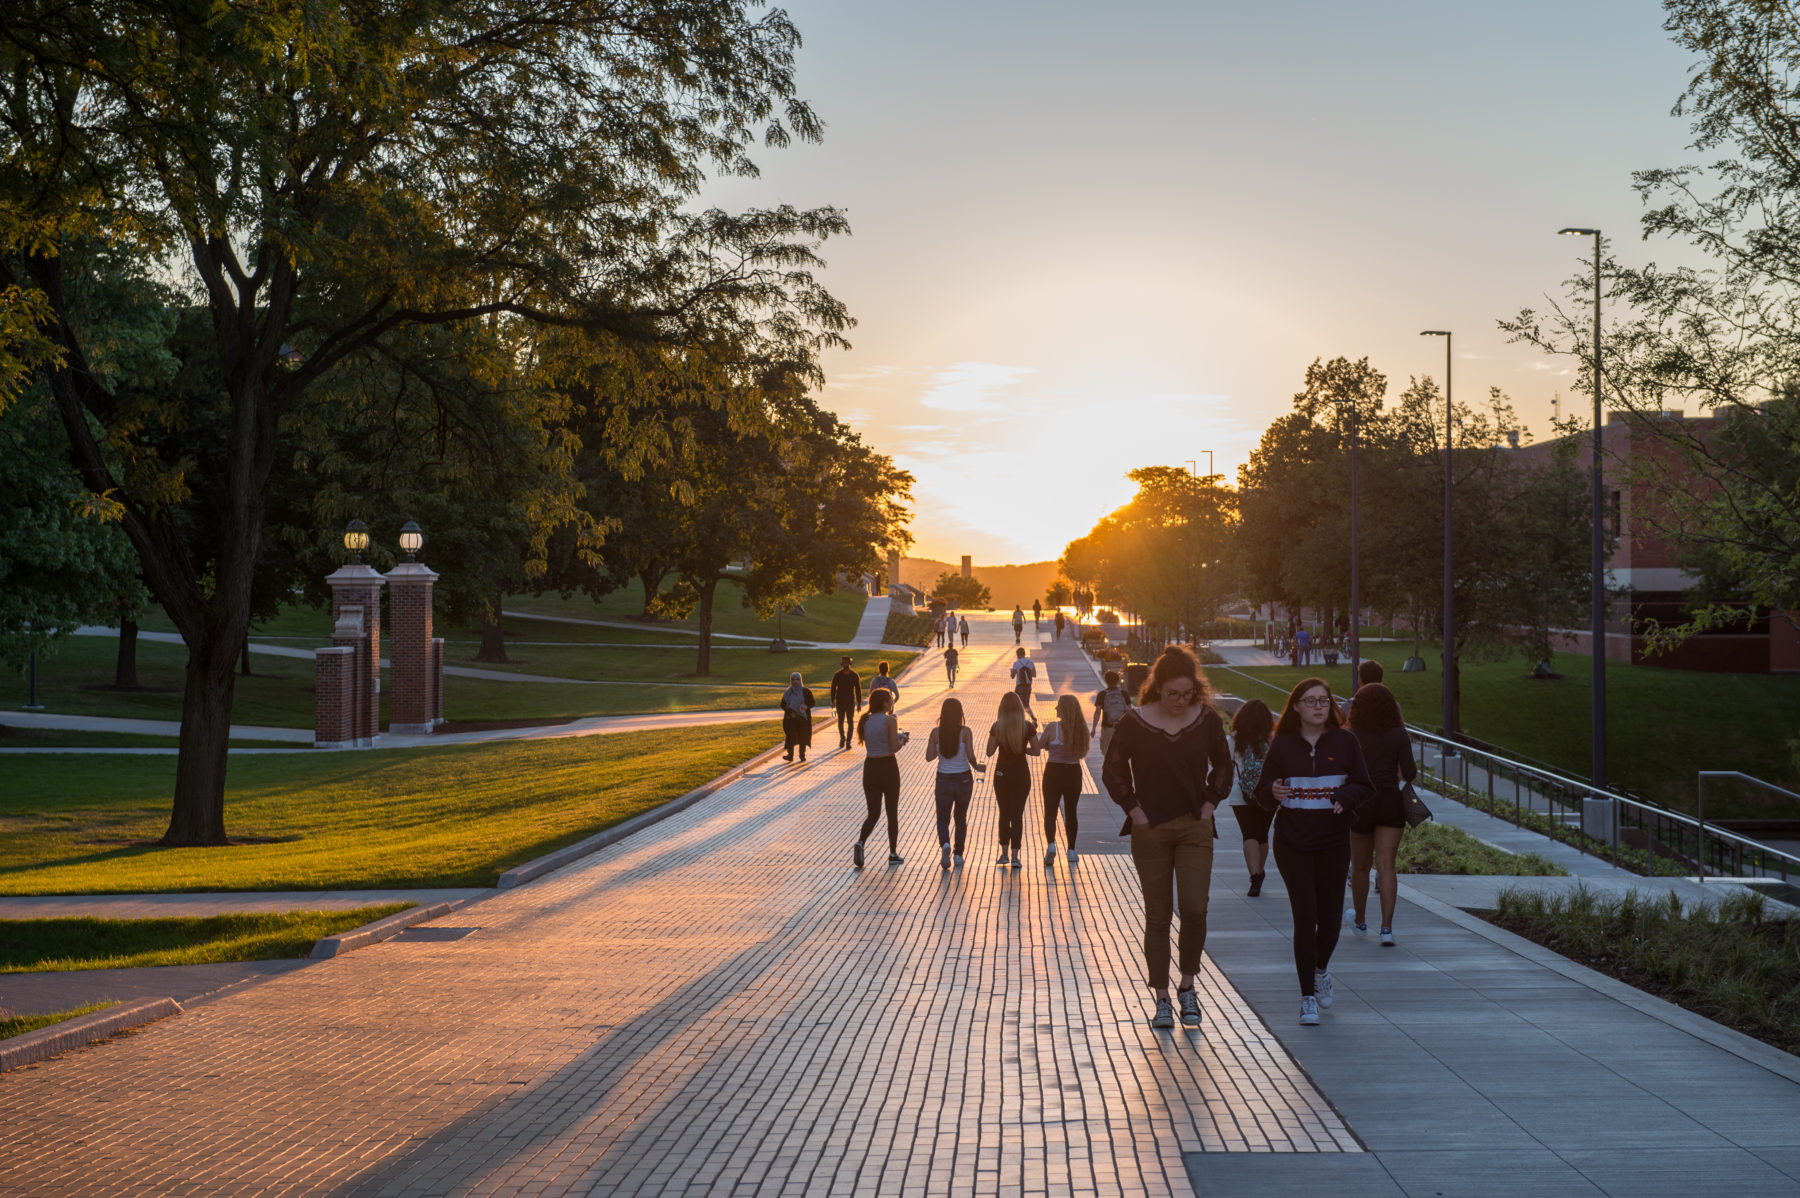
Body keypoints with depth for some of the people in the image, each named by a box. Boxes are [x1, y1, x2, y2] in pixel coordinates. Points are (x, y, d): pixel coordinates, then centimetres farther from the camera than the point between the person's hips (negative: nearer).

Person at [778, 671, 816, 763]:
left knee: (802, 736, 0)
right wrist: (790, 712, -10)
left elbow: (812, 703, 0)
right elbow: (782, 705, 6)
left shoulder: (805, 692, 2)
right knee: (790, 735, -11)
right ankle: (790, 755, -15)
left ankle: (802, 755, 12)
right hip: (791, 717, 1)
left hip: (803, 717, -1)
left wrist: (806, 706, -22)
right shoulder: (787, 692, 7)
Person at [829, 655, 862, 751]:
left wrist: (859, 704, 0)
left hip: (850, 702, -1)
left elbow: (858, 690, 2)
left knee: (850, 722, -3)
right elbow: (833, 688, 0)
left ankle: (848, 741, 3)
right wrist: (832, 701, -10)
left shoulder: (855, 675, -2)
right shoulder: (837, 675, -2)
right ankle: (842, 738, 30)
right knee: (840, 722, 8)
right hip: (840, 702, 1)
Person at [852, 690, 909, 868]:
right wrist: (903, 740, 6)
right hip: (888, 768, -4)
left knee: (873, 814, 9)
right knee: (892, 813, 11)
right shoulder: (889, 720, -11)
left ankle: (861, 842, -18)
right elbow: (894, 747, -16)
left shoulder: (865, 721, 6)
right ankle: (893, 854, 15)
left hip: (870, 767, 4)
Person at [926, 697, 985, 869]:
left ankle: (944, 844, -21)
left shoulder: (936, 732, -7)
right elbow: (970, 756, -17)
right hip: (964, 778, 0)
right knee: (961, 818, 20)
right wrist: (977, 766, 3)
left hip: (943, 780, 0)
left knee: (943, 819, 9)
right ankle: (958, 854, 20)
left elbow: (929, 757, -7)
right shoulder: (965, 732, -10)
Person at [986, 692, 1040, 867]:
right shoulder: (1028, 726, -8)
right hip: (1021, 773, 0)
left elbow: (989, 752, -8)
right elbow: (1036, 751, -4)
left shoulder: (997, 727, -9)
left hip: (1002, 774, 0)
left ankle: (1004, 854, 19)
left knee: (1004, 814, 15)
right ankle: (1015, 857, 0)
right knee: (1018, 815, 5)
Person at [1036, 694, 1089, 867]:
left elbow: (1038, 747, -7)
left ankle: (1050, 844, -18)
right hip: (1073, 772, 3)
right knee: (1071, 812, 14)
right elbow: (1082, 753, 7)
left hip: (1054, 772, -3)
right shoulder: (1081, 729, -3)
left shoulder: (1053, 727, -14)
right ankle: (1071, 850, 16)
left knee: (1050, 812, 3)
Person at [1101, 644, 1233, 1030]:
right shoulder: (1135, 723, -6)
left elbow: (1222, 766, 14)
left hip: (1195, 828, 1)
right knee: (1158, 916, 3)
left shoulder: (1207, 720, -1)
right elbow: (1113, 771, 4)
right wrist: (1135, 810, -3)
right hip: (1151, 831, -1)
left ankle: (1187, 986, 7)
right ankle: (1162, 998, 12)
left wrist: (1209, 804, 3)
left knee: (1194, 908, -12)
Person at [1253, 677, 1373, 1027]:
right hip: (1292, 842, -1)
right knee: (1305, 915, -7)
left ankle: (1321, 969, 38)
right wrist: (1273, 792, -20)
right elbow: (1262, 792, 3)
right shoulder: (1282, 744, 0)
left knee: (1330, 916, 5)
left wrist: (1344, 798, -16)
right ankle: (1308, 997, 1)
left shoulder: (1344, 741, 2)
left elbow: (1363, 786, 5)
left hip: (1334, 841, 1)